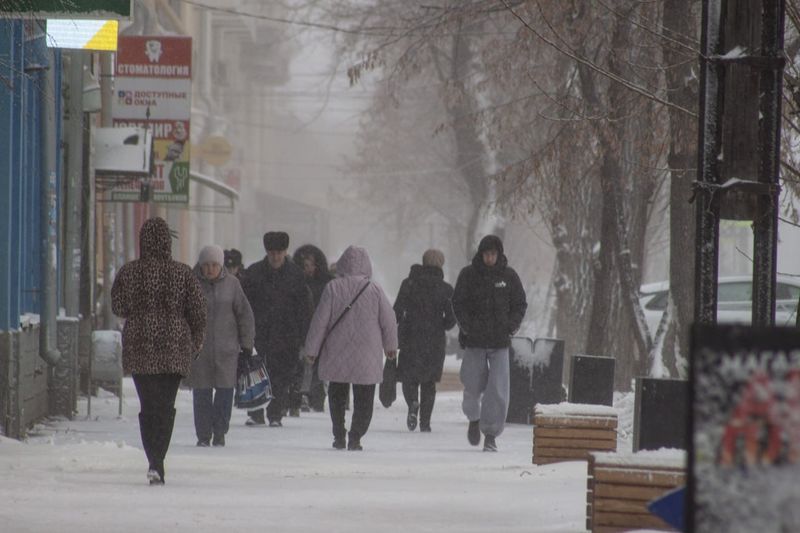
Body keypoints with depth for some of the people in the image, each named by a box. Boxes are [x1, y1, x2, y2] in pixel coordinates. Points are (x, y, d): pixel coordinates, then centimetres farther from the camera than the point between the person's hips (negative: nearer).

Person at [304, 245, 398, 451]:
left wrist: (312, 348, 4)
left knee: (337, 396, 17)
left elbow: (320, 320, -6)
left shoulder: (333, 288, -9)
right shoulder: (374, 290, -7)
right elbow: (388, 320, 0)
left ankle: (339, 435, 14)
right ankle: (355, 436, -2)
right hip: (366, 357, 0)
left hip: (336, 356, 0)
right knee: (363, 399, 7)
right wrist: (390, 345, 17)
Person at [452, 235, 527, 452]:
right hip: (474, 341, 0)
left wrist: (511, 325, -6)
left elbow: (520, 304, 9)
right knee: (473, 386, 5)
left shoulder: (508, 275, 2)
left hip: (500, 343, 0)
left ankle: (491, 434, -3)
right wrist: (467, 325, -12)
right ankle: (474, 418, 35)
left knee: (498, 391, -9)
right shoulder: (468, 274, 0)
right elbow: (458, 303, 2)